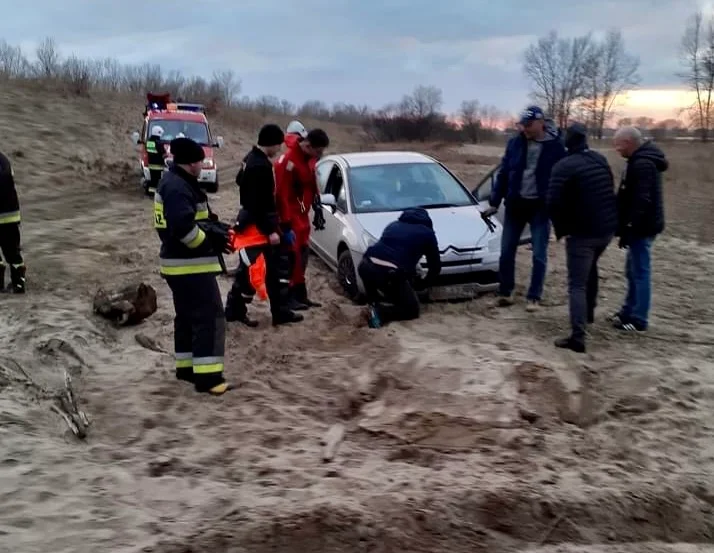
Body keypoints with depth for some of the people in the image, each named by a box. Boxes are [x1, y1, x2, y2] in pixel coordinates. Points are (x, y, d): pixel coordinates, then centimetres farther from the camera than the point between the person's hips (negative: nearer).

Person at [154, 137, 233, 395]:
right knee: (210, 316, -10)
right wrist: (212, 242, -18)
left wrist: (218, 229, 5)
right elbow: (183, 228, -31)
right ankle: (206, 375, -10)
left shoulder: (173, 181, 15)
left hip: (180, 263, 11)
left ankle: (186, 366, 28)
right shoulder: (178, 188, -20)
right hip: (190, 265, -11)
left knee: (187, 316, 19)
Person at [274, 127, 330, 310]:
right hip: (290, 217, -9)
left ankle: (300, 295, 21)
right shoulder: (289, 161, -22)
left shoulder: (308, 159, 7)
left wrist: (317, 207, 19)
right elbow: (281, 193, -23)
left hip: (302, 215, 9)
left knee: (302, 254, 13)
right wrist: (286, 220, -22)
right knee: (292, 256, -8)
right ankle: (289, 297, -1)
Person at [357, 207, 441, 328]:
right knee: (411, 309, 14)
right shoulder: (427, 233, 18)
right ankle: (379, 312, -8)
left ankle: (373, 304, 23)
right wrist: (426, 283, 40)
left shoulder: (393, 225, 31)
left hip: (365, 267, 4)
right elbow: (435, 265, 21)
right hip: (390, 274, -4)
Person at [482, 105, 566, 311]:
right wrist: (494, 202, 3)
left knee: (539, 254, 1)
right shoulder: (515, 143, 1)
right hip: (515, 203, 3)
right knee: (507, 251, 5)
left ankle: (533, 297, 12)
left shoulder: (556, 146, -7)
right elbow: (503, 173, 5)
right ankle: (505, 293, 19)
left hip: (541, 206, -3)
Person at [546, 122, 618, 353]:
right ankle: (589, 312, 44)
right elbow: (610, 193, 16)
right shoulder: (601, 160, 7)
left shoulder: (564, 166, -16)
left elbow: (553, 202, -21)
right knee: (590, 267, 30)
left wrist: (562, 229, -7)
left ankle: (577, 337, -13)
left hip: (582, 232, -7)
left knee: (577, 285, -5)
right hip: (607, 229, 7)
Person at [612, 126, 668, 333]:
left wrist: (628, 228, -24)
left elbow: (641, 201, -26)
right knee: (633, 271, 18)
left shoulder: (642, 164, -20)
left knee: (640, 272, -4)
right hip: (641, 226, 11)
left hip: (641, 227, -11)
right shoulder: (642, 160, 14)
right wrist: (626, 226, 21)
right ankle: (629, 311, 29)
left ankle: (638, 319, 2)